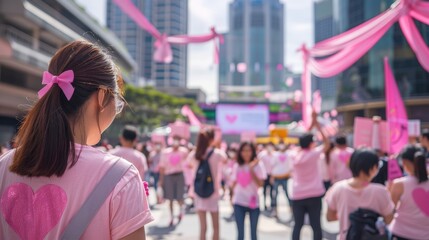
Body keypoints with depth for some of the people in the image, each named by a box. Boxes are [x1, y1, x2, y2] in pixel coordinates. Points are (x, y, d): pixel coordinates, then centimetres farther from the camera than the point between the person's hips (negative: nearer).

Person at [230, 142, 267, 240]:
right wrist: (233, 196, 1)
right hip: (239, 202, 2)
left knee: (253, 232, 8)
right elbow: (234, 183, 12)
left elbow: (260, 184, -14)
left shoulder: (258, 165, -4)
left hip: (254, 202, -1)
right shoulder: (237, 166, 4)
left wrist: (251, 169, -20)